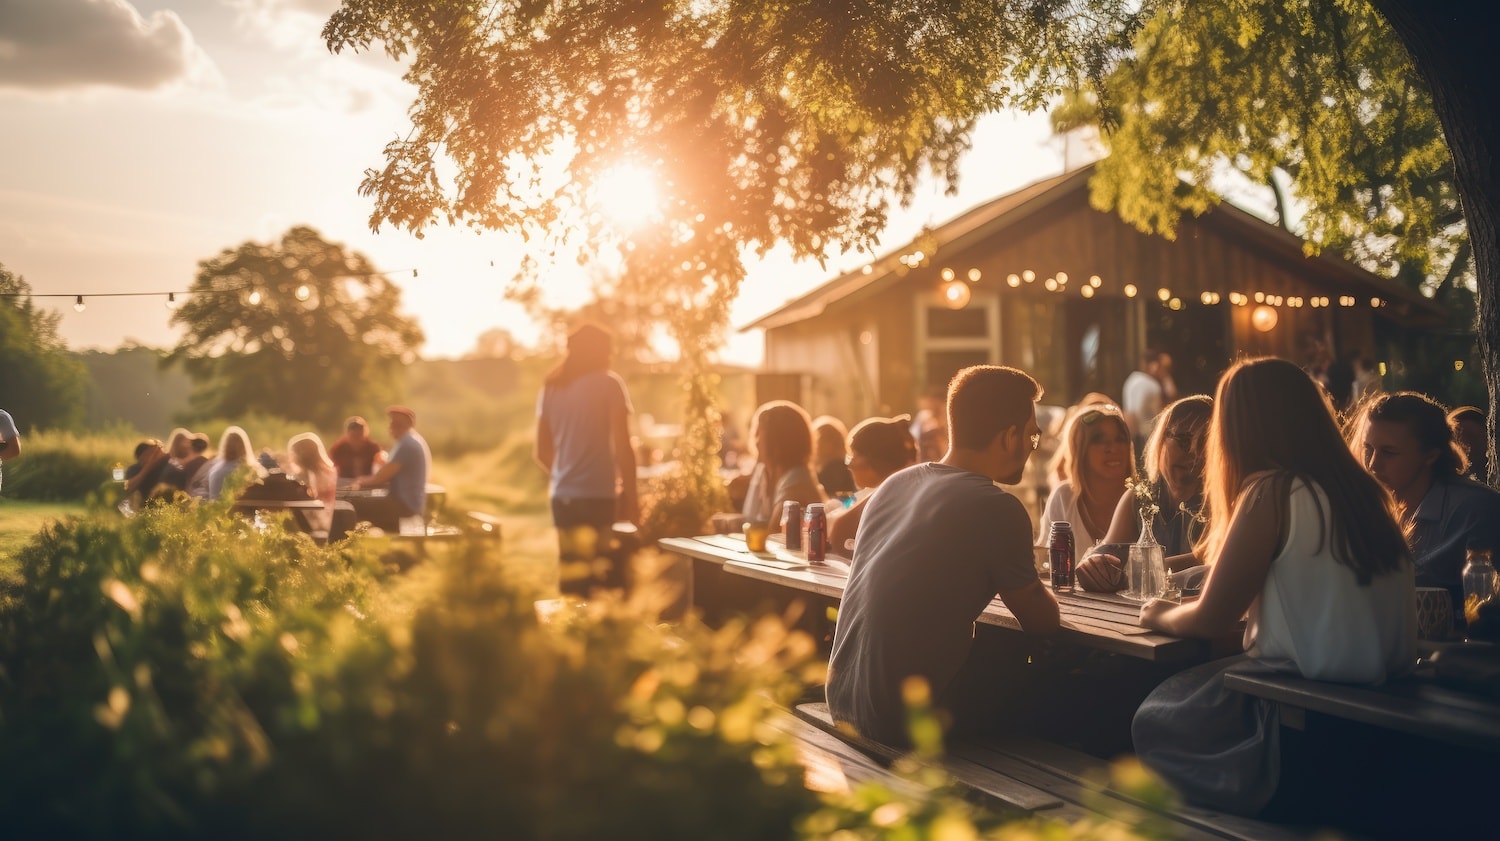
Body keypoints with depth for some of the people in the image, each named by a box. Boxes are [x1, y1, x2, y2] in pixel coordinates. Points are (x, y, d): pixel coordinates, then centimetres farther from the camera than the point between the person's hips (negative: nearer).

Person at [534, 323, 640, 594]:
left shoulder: (550, 388, 11)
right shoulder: (609, 384, -4)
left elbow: (542, 452, 14)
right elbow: (623, 447, -9)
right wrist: (632, 495, -3)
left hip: (562, 497, 5)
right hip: (602, 495, -5)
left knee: (572, 585, 7)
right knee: (610, 579, -3)